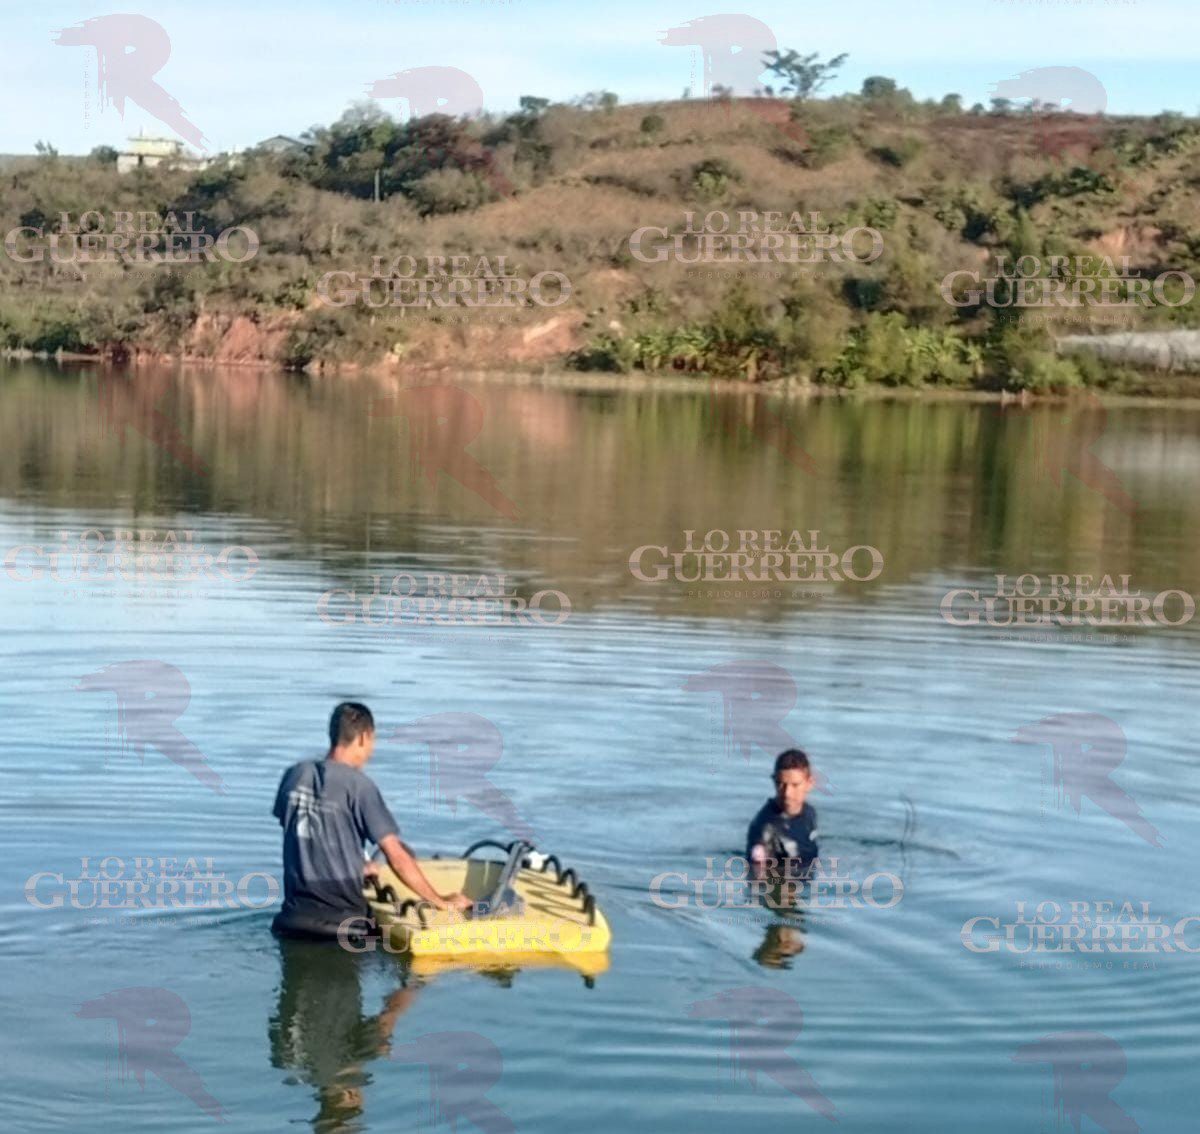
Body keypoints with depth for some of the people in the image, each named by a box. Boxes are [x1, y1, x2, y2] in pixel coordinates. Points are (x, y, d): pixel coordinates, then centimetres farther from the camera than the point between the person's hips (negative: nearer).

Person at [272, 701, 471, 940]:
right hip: (340, 919, -5)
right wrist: (442, 902, -2)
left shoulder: (294, 775, 5)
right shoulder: (358, 785, -11)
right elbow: (396, 857, -12)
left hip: (295, 914, 5)